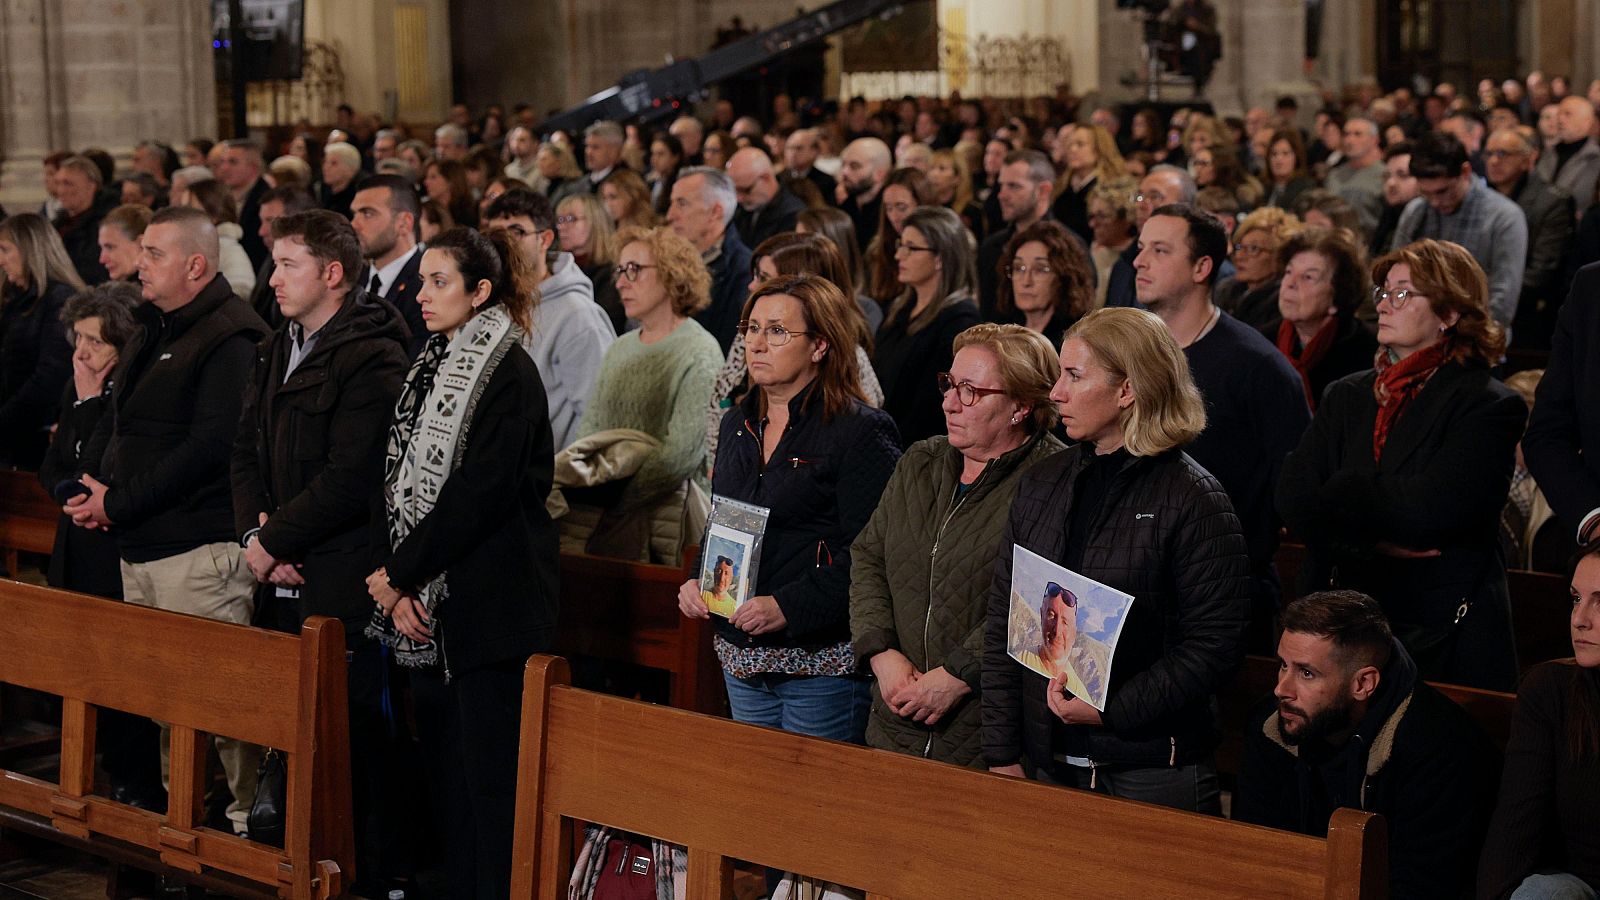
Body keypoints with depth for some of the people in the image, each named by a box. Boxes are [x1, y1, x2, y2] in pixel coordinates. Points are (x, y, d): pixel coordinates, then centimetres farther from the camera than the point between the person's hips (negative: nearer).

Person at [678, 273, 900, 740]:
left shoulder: (861, 431, -10)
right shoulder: (738, 425, 14)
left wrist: (788, 607, -24)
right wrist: (698, 581, 4)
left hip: (822, 664, -7)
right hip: (740, 658, 7)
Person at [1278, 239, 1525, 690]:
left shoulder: (1489, 406, -6)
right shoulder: (1347, 396, 11)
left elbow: (1427, 511, -19)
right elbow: (1293, 499, -1)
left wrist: (1340, 492, -5)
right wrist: (1375, 543, -14)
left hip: (1446, 638, -4)